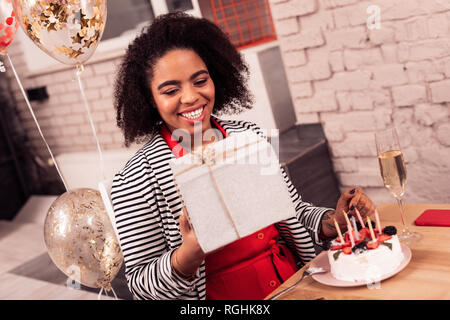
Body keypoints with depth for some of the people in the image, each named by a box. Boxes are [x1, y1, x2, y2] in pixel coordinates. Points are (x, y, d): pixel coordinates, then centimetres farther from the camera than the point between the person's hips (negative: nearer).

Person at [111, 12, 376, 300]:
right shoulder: (135, 182, -9)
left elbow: (296, 212, 12)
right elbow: (140, 285, -7)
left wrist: (337, 219, -6)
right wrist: (188, 255, -24)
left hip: (297, 286, 3)